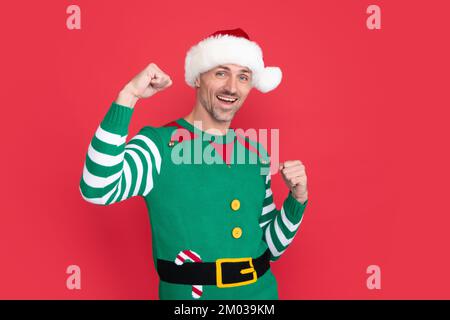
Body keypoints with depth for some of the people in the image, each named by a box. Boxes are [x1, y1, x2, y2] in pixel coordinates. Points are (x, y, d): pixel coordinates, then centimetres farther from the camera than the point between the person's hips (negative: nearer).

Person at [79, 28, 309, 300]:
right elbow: (97, 190, -32)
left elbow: (270, 248, 7)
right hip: (186, 293, -4)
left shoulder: (256, 152, 1)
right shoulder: (159, 145, -12)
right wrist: (128, 95, -30)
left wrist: (297, 200, -8)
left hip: (261, 292, 4)